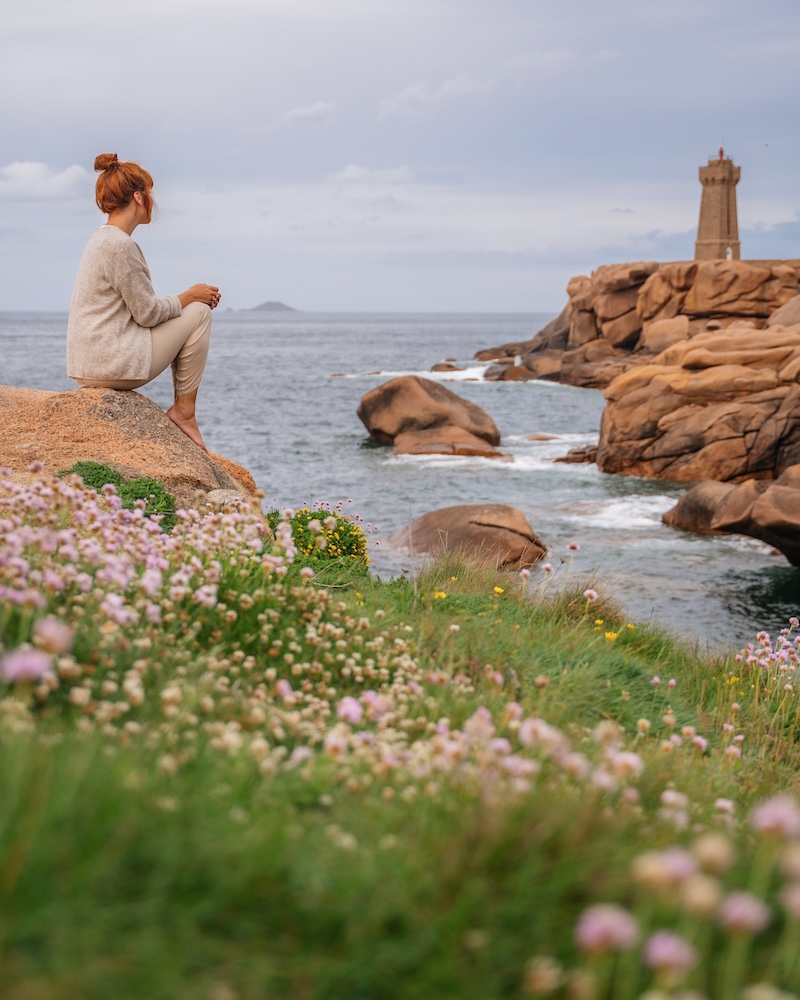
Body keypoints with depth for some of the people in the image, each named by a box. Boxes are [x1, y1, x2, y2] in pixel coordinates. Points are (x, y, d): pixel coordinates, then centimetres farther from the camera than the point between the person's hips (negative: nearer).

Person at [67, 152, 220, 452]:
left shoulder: (102, 239, 14)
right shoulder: (121, 246, -18)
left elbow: (138, 305, 19)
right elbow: (148, 314, -15)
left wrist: (187, 298, 10)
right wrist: (189, 297, 1)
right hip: (112, 365, -10)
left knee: (194, 307, 21)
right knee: (199, 314, -1)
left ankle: (182, 410, 18)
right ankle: (184, 410, 1)